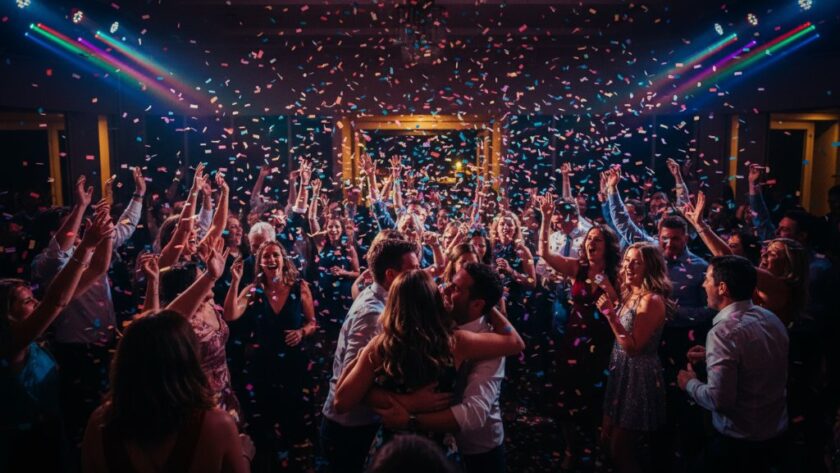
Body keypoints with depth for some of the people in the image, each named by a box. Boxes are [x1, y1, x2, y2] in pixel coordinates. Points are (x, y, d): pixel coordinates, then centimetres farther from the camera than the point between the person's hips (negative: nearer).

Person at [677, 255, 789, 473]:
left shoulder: (724, 331, -26)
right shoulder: (771, 318, -1)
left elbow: (719, 400, -28)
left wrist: (690, 383, -10)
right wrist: (711, 355, 10)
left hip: (739, 444, -7)